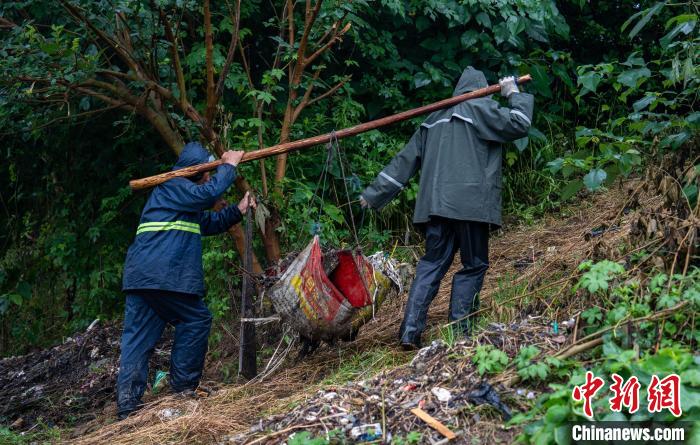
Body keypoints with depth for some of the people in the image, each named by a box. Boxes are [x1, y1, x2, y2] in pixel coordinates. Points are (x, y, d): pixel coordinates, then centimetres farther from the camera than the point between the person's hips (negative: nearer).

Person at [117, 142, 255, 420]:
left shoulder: (187, 203, 29)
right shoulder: (173, 187, -4)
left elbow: (210, 223, 34)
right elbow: (210, 193, -18)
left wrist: (238, 211, 22)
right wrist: (229, 166, -5)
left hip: (140, 277, 10)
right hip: (161, 277, -10)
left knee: (138, 337, 2)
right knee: (196, 320, 3)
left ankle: (127, 404, -2)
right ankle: (183, 386, 5)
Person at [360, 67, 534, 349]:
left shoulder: (434, 119, 20)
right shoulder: (480, 109, 1)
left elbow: (405, 160, 20)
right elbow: (518, 124, -8)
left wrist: (374, 194, 23)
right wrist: (514, 94, 9)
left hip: (435, 204, 6)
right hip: (470, 204, -5)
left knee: (432, 264, 9)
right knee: (474, 265, 5)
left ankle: (410, 331, -1)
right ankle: (458, 332, 0)